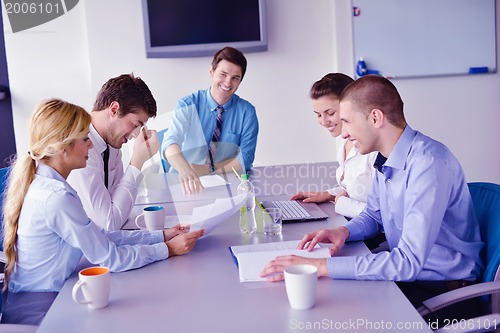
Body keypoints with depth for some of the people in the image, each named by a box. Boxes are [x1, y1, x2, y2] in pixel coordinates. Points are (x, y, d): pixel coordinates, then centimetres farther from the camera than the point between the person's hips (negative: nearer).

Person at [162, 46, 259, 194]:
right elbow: (170, 142, -22)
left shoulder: (246, 112, -1)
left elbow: (245, 160, -3)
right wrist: (184, 169, -43)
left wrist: (207, 169, -16)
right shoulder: (187, 105, -6)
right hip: (185, 184, 1)